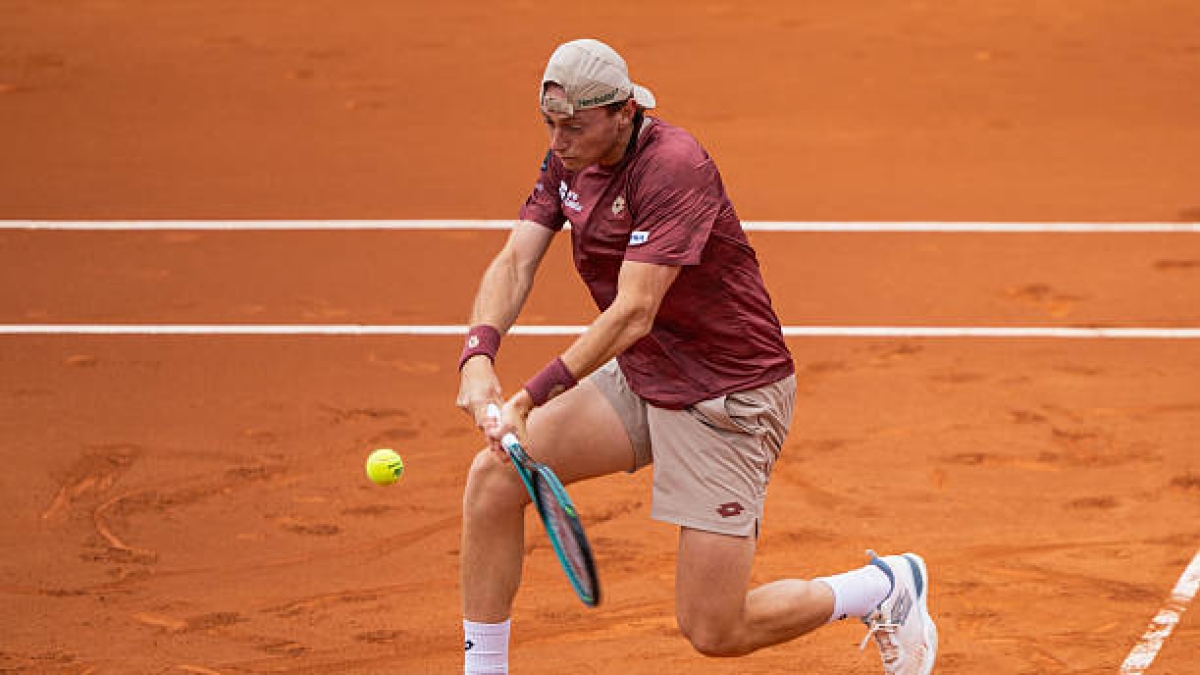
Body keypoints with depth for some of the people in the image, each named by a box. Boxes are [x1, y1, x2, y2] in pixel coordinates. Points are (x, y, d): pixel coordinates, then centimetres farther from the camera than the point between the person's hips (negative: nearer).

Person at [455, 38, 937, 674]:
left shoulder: (673, 168, -27)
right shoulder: (568, 162, -1)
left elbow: (633, 313, -33)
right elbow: (514, 263, -9)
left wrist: (530, 397, -39)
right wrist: (479, 356, -29)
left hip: (728, 397, -8)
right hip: (640, 379, 8)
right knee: (494, 476, -8)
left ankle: (886, 586, 17)